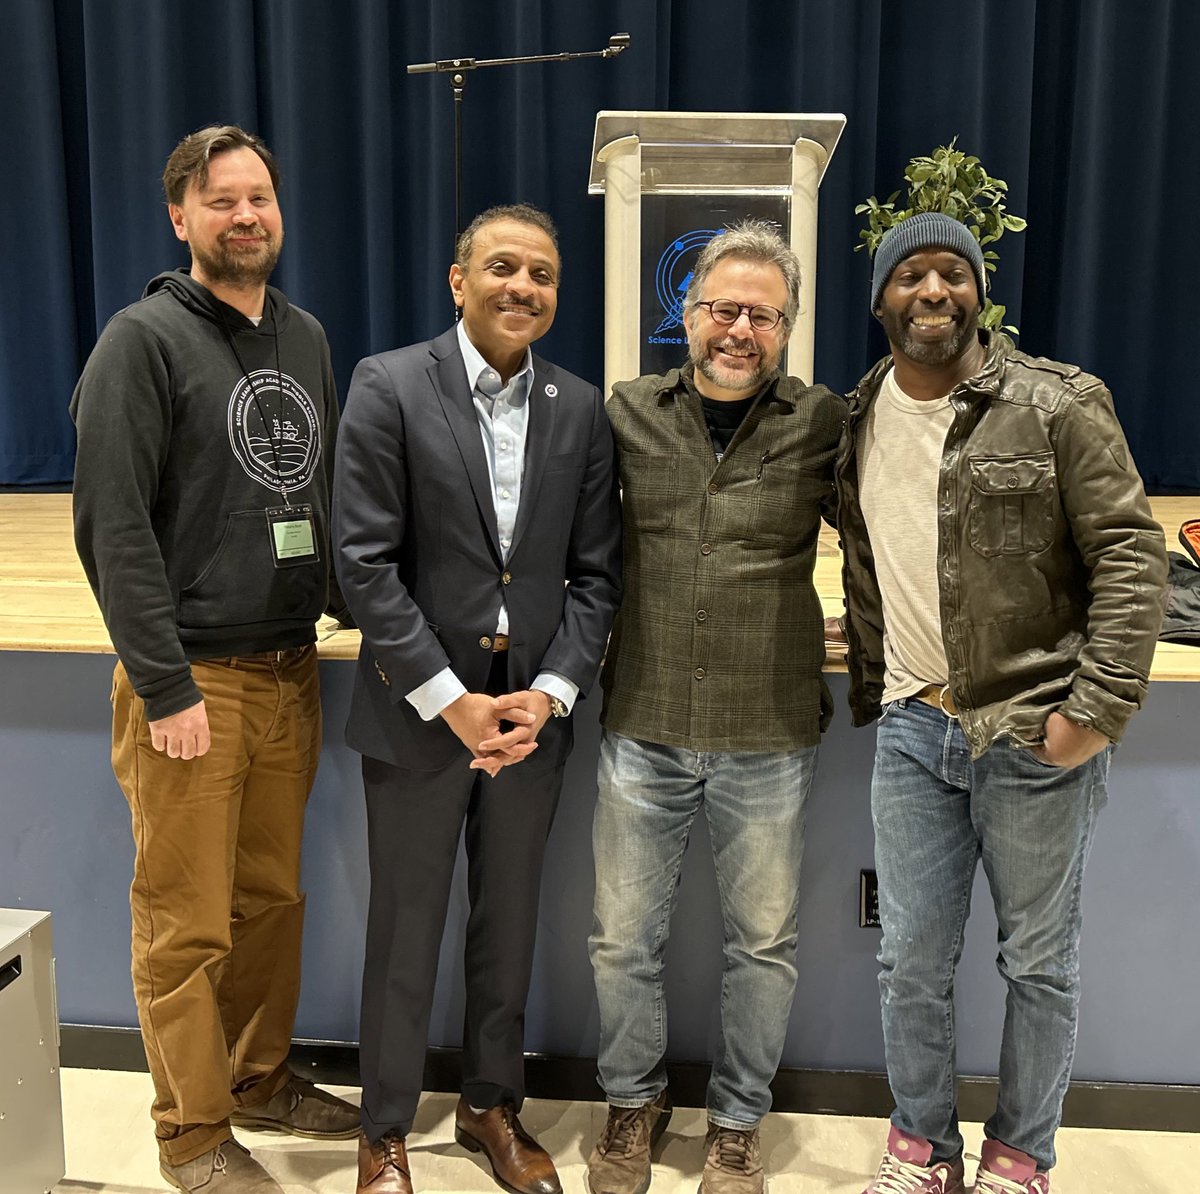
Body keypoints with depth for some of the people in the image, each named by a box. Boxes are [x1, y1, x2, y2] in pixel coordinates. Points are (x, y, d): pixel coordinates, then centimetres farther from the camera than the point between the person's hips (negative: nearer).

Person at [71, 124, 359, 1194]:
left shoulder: (307, 338, 12)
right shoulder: (145, 340, -8)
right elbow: (113, 526, -14)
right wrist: (166, 685, -16)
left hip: (290, 672, 6)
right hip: (192, 682, -6)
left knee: (273, 898, 16)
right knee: (186, 925, 4)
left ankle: (261, 1078, 35)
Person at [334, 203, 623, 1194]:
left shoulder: (581, 409, 4)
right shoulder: (390, 386, -7)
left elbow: (596, 571, 4)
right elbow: (364, 561, -12)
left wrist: (549, 693, -9)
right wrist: (451, 701, -15)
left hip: (533, 713, 3)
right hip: (418, 713, -3)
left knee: (510, 927, 17)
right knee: (405, 934, 10)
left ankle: (493, 1105, 38)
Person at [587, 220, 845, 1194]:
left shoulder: (822, 426, -3)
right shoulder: (629, 414, 1)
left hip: (770, 737, -1)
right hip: (643, 728, 1)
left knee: (765, 942, 13)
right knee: (623, 938, 12)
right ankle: (634, 1101, 38)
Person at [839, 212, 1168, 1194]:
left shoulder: (1059, 404, -7)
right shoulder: (860, 421, 8)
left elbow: (1131, 553, -9)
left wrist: (1099, 707, -16)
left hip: (1036, 734, -3)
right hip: (914, 728, 4)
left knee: (1040, 962, 10)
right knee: (912, 961, 11)